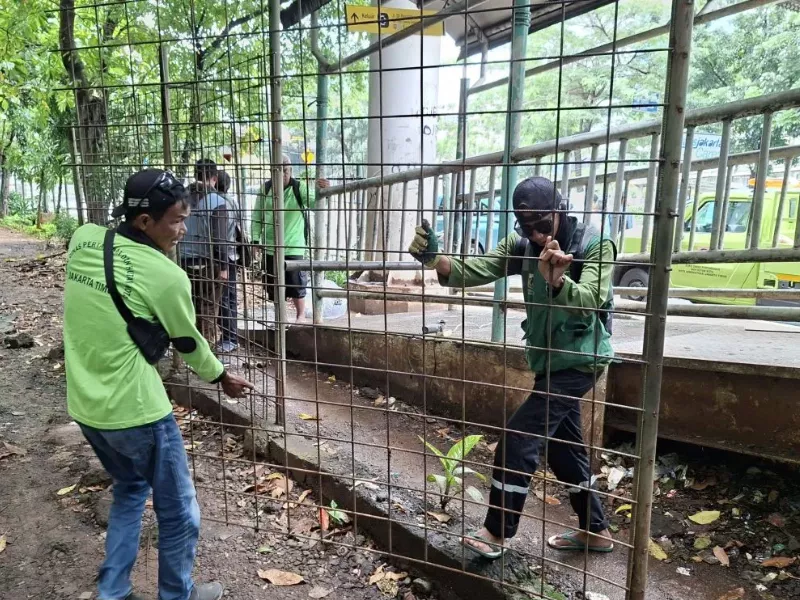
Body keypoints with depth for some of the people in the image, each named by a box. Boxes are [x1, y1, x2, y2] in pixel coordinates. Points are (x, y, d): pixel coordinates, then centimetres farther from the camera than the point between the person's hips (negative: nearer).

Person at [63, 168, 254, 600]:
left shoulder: (82, 239, -2)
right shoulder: (166, 276, -19)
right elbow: (189, 343, -4)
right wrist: (223, 378, 13)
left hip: (85, 406, 8)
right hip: (136, 411, -8)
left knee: (130, 489, 29)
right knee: (177, 513, 13)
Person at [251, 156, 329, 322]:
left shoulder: (299, 188, -7)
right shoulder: (265, 189, 1)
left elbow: (314, 202, -21)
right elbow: (257, 215, 7)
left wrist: (322, 191, -43)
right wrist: (255, 239, 2)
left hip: (293, 246, -3)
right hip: (270, 246, 3)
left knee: (296, 284, 1)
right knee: (274, 284, 12)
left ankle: (301, 316, 17)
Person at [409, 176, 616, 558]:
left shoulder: (594, 246, -18)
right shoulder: (522, 245, -3)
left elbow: (589, 301, -34)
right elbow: (475, 269, -15)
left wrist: (557, 280, -55)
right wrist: (435, 259, -35)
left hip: (578, 360, -7)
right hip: (549, 359, 7)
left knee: (518, 439, -9)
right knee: (564, 448, 16)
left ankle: (497, 533, 7)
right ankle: (595, 531, 34)